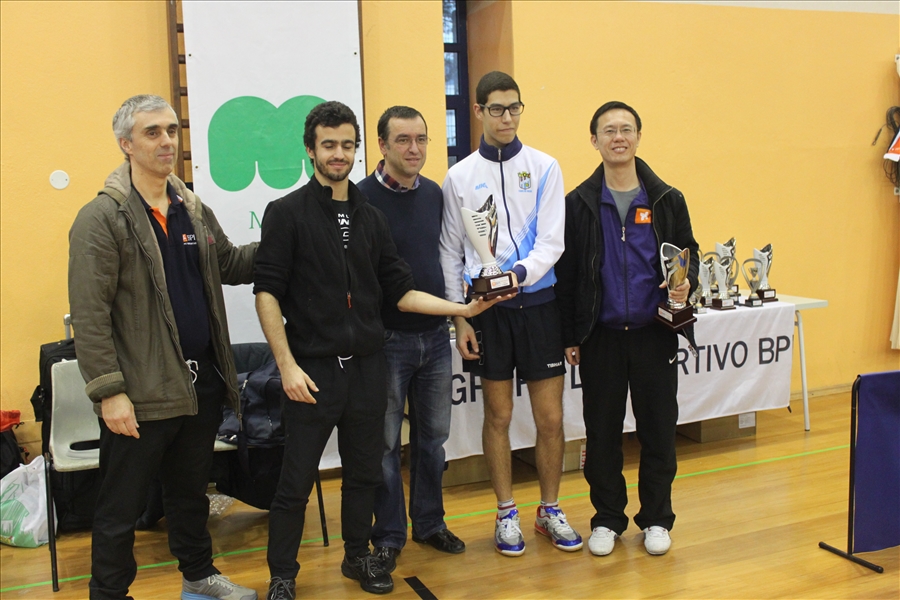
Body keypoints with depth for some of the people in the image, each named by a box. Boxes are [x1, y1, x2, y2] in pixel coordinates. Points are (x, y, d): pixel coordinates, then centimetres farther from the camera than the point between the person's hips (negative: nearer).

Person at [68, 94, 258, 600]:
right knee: (122, 507, 7)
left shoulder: (196, 211, 9)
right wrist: (109, 391, -19)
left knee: (192, 491, 23)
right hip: (141, 393, -6)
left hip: (202, 383, 7)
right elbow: (89, 316, -15)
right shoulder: (103, 217, -11)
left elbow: (231, 264, 21)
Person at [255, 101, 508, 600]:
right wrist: (287, 364, -15)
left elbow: (398, 291, 11)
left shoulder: (370, 218, 11)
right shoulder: (287, 213, -4)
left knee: (364, 472, 15)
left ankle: (358, 556, 35)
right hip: (312, 368, -4)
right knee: (296, 480, 3)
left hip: (366, 367, 5)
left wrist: (464, 309, 2)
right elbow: (267, 293, -8)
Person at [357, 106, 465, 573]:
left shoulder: (433, 193, 7)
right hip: (387, 338, -5)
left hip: (435, 335, 6)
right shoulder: (362, 197, -12)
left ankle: (429, 524, 31)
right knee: (386, 443, 6)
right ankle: (388, 536, 21)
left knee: (433, 437, 15)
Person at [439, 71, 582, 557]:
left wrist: (520, 272, -25)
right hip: (486, 308, 0)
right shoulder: (459, 176, 2)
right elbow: (450, 253, 4)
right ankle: (506, 513, 24)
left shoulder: (544, 167, 2)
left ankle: (550, 510, 25)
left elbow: (552, 241, -5)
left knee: (550, 418, 5)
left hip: (539, 303, 0)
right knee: (498, 416, 9)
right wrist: (460, 319, -2)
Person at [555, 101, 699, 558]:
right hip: (601, 336, 0)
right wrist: (570, 337, 0)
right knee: (602, 431, 8)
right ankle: (607, 518, 25)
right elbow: (566, 274, 2)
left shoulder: (667, 200, 4)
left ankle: (656, 519, 25)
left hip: (655, 335, 1)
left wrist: (686, 284, -13)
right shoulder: (579, 203, 2)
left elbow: (689, 253, 11)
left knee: (658, 429, 8)